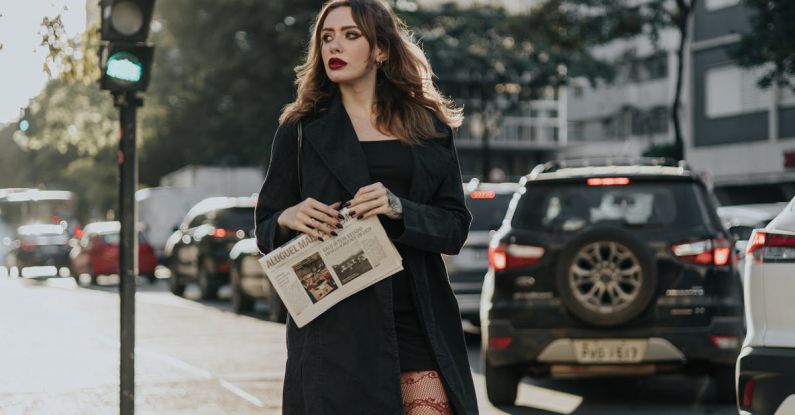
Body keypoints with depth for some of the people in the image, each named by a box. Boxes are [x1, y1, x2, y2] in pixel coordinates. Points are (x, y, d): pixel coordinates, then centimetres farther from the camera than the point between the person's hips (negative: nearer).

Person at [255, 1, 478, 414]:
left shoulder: (429, 127, 11)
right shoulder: (301, 130, 8)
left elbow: (455, 228, 6)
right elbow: (265, 233, 10)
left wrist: (399, 209, -13)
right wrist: (289, 219, -13)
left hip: (418, 323, 1)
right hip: (334, 327, -1)